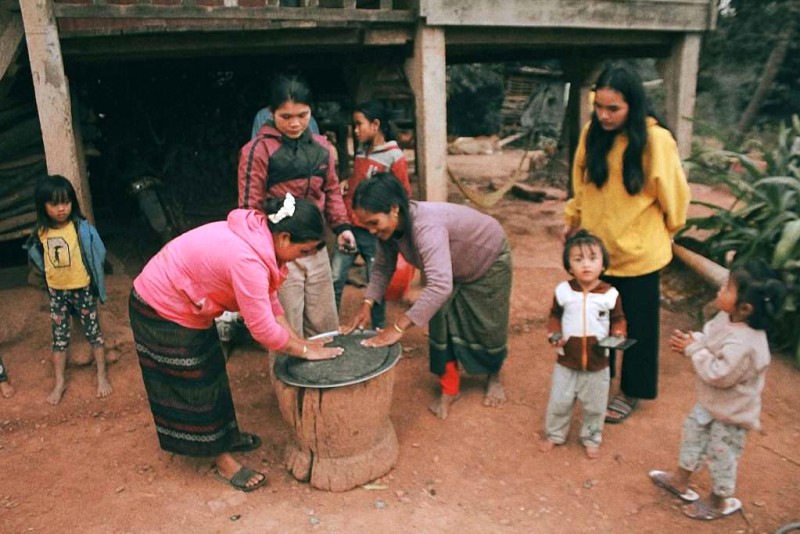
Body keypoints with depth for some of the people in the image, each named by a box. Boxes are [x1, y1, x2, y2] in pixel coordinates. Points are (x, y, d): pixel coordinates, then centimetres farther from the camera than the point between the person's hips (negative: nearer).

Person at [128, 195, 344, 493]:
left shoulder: (260, 236, -7)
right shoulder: (247, 260, -36)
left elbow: (269, 301, -1)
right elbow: (264, 330, -31)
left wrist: (298, 340, -6)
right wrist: (306, 351, -18)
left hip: (187, 304, 9)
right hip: (163, 310, -9)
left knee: (210, 371, 20)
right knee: (193, 384, 4)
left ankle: (225, 435, 38)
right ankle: (223, 460, 19)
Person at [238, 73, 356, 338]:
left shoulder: (322, 147, 7)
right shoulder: (258, 150, -9)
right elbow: (249, 206, -7)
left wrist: (341, 225, 3)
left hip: (316, 249, 6)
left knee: (325, 327, 17)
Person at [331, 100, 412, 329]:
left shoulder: (394, 157, -9)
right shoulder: (361, 151, 10)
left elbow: (404, 196, -6)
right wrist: (346, 183, 5)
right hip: (349, 227, 6)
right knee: (334, 280, 7)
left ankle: (379, 332, 22)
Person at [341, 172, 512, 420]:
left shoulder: (427, 226, -47)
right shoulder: (391, 226, -22)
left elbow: (440, 285, -57)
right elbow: (383, 267, -7)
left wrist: (399, 327, -56)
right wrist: (367, 304, -22)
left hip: (489, 260, -6)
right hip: (453, 268, 6)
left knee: (488, 326, 8)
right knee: (440, 325, -1)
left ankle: (494, 377, 36)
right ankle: (449, 389, 16)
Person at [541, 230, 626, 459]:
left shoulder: (610, 294, -11)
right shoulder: (563, 291, -10)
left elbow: (618, 319, 4)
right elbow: (555, 315, 4)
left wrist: (618, 335, -15)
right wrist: (554, 334, -13)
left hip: (598, 364, 0)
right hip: (566, 362, 0)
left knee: (595, 406, 18)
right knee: (558, 403, 14)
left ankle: (591, 438, 41)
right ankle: (554, 434, 37)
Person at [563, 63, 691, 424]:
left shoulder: (656, 140, -18)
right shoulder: (592, 134, -6)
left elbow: (673, 194, -5)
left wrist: (664, 230, 7)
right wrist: (573, 222, 13)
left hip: (638, 253, -3)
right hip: (596, 247, 4)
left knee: (637, 327, 12)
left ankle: (631, 393, 31)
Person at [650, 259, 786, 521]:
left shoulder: (743, 344, -40)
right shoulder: (727, 318, -12)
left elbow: (718, 374, -35)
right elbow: (708, 334, 5)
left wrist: (694, 350, -26)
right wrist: (690, 340, -15)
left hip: (731, 411, -9)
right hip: (711, 401, 9)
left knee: (721, 455, 13)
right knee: (693, 433, 25)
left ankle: (719, 502, 39)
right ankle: (680, 480, 48)